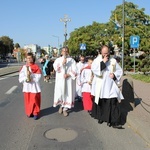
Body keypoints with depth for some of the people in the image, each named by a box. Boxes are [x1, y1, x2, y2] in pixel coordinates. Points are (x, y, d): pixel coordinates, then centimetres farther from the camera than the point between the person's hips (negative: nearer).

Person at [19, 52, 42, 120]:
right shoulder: (24, 67, 5)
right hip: (26, 87, 3)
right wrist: (25, 79, -17)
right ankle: (29, 112, 23)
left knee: (35, 100, 1)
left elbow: (38, 77, -8)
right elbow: (20, 78, 1)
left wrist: (31, 75, -17)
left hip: (34, 87, -2)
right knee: (28, 101, 8)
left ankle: (35, 113, 13)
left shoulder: (36, 67, -2)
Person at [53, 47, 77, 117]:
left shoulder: (72, 60, 3)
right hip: (60, 80, 1)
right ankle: (61, 105, 26)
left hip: (69, 80, 0)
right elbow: (55, 68, -9)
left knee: (68, 93, 0)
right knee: (60, 93, 0)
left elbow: (74, 71, -3)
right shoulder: (58, 60, 6)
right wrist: (62, 63, -19)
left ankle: (65, 109, 11)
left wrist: (68, 75, -16)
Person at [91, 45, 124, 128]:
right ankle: (101, 118, 31)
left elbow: (120, 71, 10)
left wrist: (114, 75, -9)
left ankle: (115, 122, -6)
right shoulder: (97, 60, 2)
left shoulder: (113, 61, 7)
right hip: (101, 86, 0)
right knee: (102, 103, 13)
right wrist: (103, 62, -17)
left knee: (113, 103, -8)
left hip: (111, 86, 0)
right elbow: (93, 68, -16)